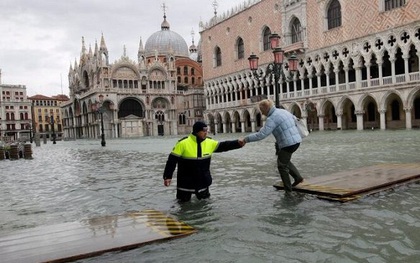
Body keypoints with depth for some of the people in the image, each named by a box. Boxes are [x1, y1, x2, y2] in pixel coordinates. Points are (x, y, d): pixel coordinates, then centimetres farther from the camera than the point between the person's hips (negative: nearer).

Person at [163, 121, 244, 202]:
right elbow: (172, 160, -13)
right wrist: (167, 176, -14)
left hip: (203, 181, 4)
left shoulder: (209, 142, -4)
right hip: (186, 182, -4)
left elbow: (224, 145, 1)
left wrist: (238, 143, -13)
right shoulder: (183, 143, -17)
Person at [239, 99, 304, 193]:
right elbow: (294, 119, 26)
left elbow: (261, 135, -24)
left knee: (282, 165, 9)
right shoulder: (283, 111, 11)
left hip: (288, 143, -9)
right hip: (296, 140, 9)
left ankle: (288, 189, 17)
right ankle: (298, 177, 20)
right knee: (285, 161, 28)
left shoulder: (272, 119, -16)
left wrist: (245, 139, -20)